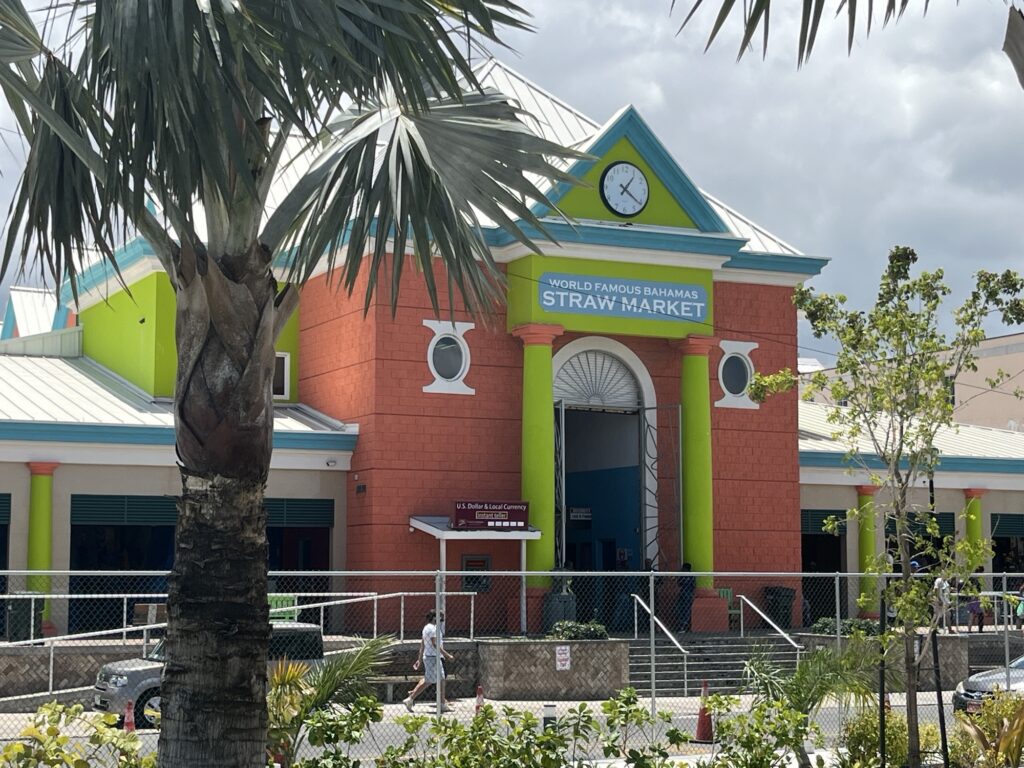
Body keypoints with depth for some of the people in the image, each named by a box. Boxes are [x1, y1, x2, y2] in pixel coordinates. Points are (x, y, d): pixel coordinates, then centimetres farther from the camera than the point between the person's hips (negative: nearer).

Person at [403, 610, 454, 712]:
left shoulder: (427, 627, 15)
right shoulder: (431, 628, -16)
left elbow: (422, 645, 18)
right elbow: (435, 644, -22)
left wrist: (420, 659, 20)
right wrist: (447, 655, -21)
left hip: (436, 658, 11)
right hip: (432, 658, -11)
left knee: (441, 680, 11)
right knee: (428, 682, -7)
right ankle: (410, 699, -2)